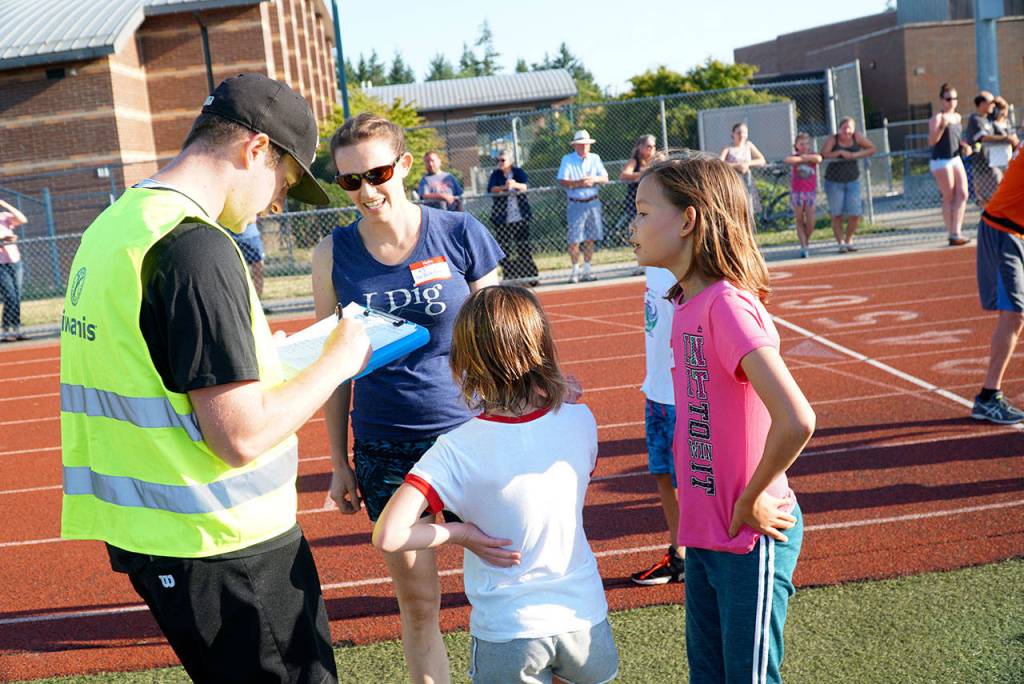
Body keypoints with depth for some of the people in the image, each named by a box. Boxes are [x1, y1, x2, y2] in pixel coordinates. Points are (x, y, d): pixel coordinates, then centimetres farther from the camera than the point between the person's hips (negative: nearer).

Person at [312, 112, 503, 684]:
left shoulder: (459, 234, -5)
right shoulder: (335, 254, -1)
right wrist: (339, 460, 6)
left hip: (468, 433, -1)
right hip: (384, 450, 1)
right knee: (418, 603, 9)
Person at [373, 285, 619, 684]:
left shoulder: (457, 450, -18)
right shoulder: (581, 421, -8)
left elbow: (388, 536, -24)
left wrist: (463, 534, -11)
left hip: (508, 631, -3)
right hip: (583, 617, 3)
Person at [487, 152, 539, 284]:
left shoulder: (519, 172, 6)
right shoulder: (495, 175, 6)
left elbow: (525, 186, -11)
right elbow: (491, 189, -11)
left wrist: (515, 185, -33)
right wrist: (504, 187, -31)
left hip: (520, 217, 0)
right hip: (502, 219, 0)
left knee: (524, 247, 4)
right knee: (505, 249, -1)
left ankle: (530, 276, 9)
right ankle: (510, 277, 4)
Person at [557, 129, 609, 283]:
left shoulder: (595, 158, 11)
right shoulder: (567, 160, -1)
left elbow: (605, 178, 5)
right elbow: (562, 181, -11)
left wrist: (594, 179, -16)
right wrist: (579, 183, -25)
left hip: (593, 203, 4)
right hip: (575, 205, -4)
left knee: (590, 239, 7)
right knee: (574, 240, -7)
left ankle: (587, 270, 16)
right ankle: (575, 271, 2)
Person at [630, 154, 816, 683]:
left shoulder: (729, 306, -23)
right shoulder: (688, 304, 4)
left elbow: (795, 422, -33)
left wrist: (750, 502, -19)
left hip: (749, 538, -8)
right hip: (704, 530, 8)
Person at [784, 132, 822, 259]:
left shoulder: (813, 155, 3)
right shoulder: (794, 156, 0)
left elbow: (818, 159, -21)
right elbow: (787, 160, -24)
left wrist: (806, 156, -12)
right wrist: (803, 159, -15)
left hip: (810, 192, 1)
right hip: (797, 192, -1)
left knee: (810, 223, -1)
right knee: (799, 221, 1)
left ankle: (807, 241, 24)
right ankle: (803, 247, 3)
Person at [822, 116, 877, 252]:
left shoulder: (857, 137, -4)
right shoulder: (833, 139, -12)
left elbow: (872, 148, -3)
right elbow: (823, 154, -23)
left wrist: (855, 155, -15)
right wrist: (840, 152, -28)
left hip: (853, 181, 2)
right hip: (834, 182, -2)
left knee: (855, 214, -2)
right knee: (837, 215, 0)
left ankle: (849, 240, 18)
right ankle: (841, 243, 11)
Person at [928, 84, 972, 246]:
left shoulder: (957, 117, 13)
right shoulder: (937, 118, -9)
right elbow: (931, 141, -17)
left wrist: (964, 146, 9)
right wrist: (942, 126, -29)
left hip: (956, 159, 7)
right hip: (941, 161, -7)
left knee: (963, 195, -2)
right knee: (949, 199, -4)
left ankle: (956, 232, 2)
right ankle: (952, 235, 2)